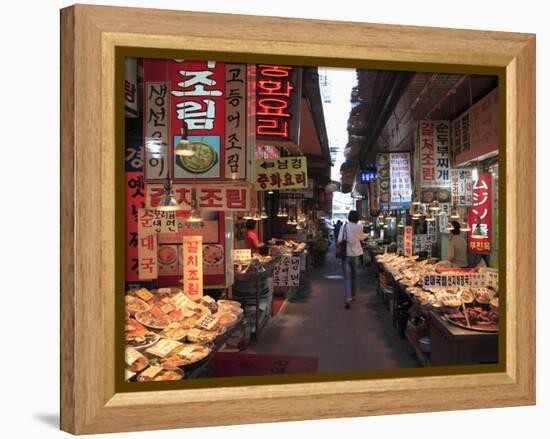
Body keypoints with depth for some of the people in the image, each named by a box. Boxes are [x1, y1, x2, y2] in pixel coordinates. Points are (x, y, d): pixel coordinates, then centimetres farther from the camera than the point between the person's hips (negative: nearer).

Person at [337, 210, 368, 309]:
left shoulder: (343, 226, -9)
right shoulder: (359, 227, -6)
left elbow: (339, 240, -13)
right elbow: (362, 237, 11)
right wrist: (367, 235, 33)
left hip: (346, 254, -1)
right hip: (355, 254, 1)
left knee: (347, 277, -1)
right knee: (353, 276, 19)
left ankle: (348, 298, -16)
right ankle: (352, 295, 32)